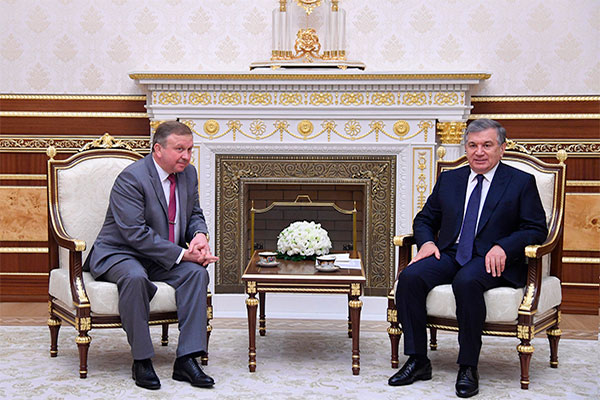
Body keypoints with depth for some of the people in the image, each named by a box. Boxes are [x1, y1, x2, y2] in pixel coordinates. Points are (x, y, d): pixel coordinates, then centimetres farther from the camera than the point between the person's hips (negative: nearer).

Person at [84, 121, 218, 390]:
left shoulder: (188, 173, 4)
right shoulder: (131, 178, -19)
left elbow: (194, 214, 15)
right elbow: (135, 233, -26)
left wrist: (200, 235, -10)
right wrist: (182, 254, -27)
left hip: (162, 260, 6)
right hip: (119, 254, -6)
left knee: (197, 272, -21)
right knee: (135, 277, -37)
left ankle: (186, 359, -19)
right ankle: (141, 361, -22)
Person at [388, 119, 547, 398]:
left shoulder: (521, 182, 6)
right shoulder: (449, 179, 18)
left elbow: (536, 228, 1)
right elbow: (425, 219, 22)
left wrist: (503, 247, -17)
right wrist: (427, 242, -1)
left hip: (490, 260, -4)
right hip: (449, 255, 4)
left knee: (466, 281, -38)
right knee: (410, 277, -25)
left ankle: (468, 367, -24)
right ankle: (418, 361, -15)